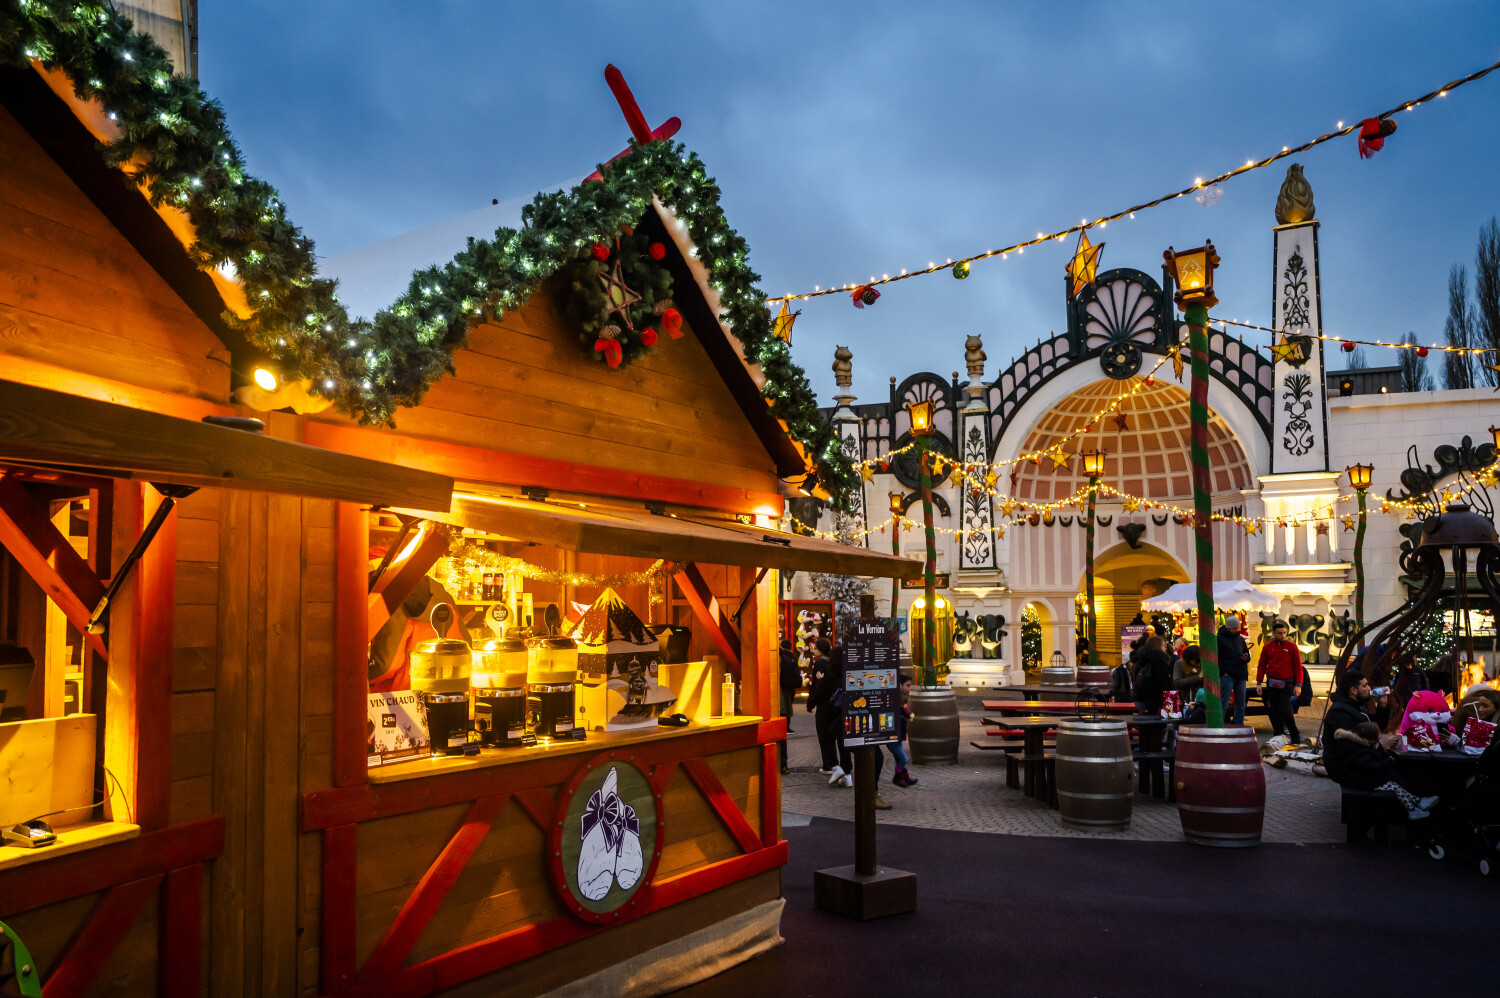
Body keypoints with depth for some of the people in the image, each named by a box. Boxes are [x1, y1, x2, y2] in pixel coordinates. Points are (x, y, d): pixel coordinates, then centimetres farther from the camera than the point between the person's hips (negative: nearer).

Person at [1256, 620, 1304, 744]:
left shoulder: (1292, 647, 0)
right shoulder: (1267, 647, 5)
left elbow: (1298, 667, 1)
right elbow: (1261, 665, 10)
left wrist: (1298, 685, -6)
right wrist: (1259, 683, 4)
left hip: (1287, 683, -2)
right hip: (1272, 683, 3)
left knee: (1284, 708, -13)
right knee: (1274, 711, 2)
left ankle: (1295, 736, 3)